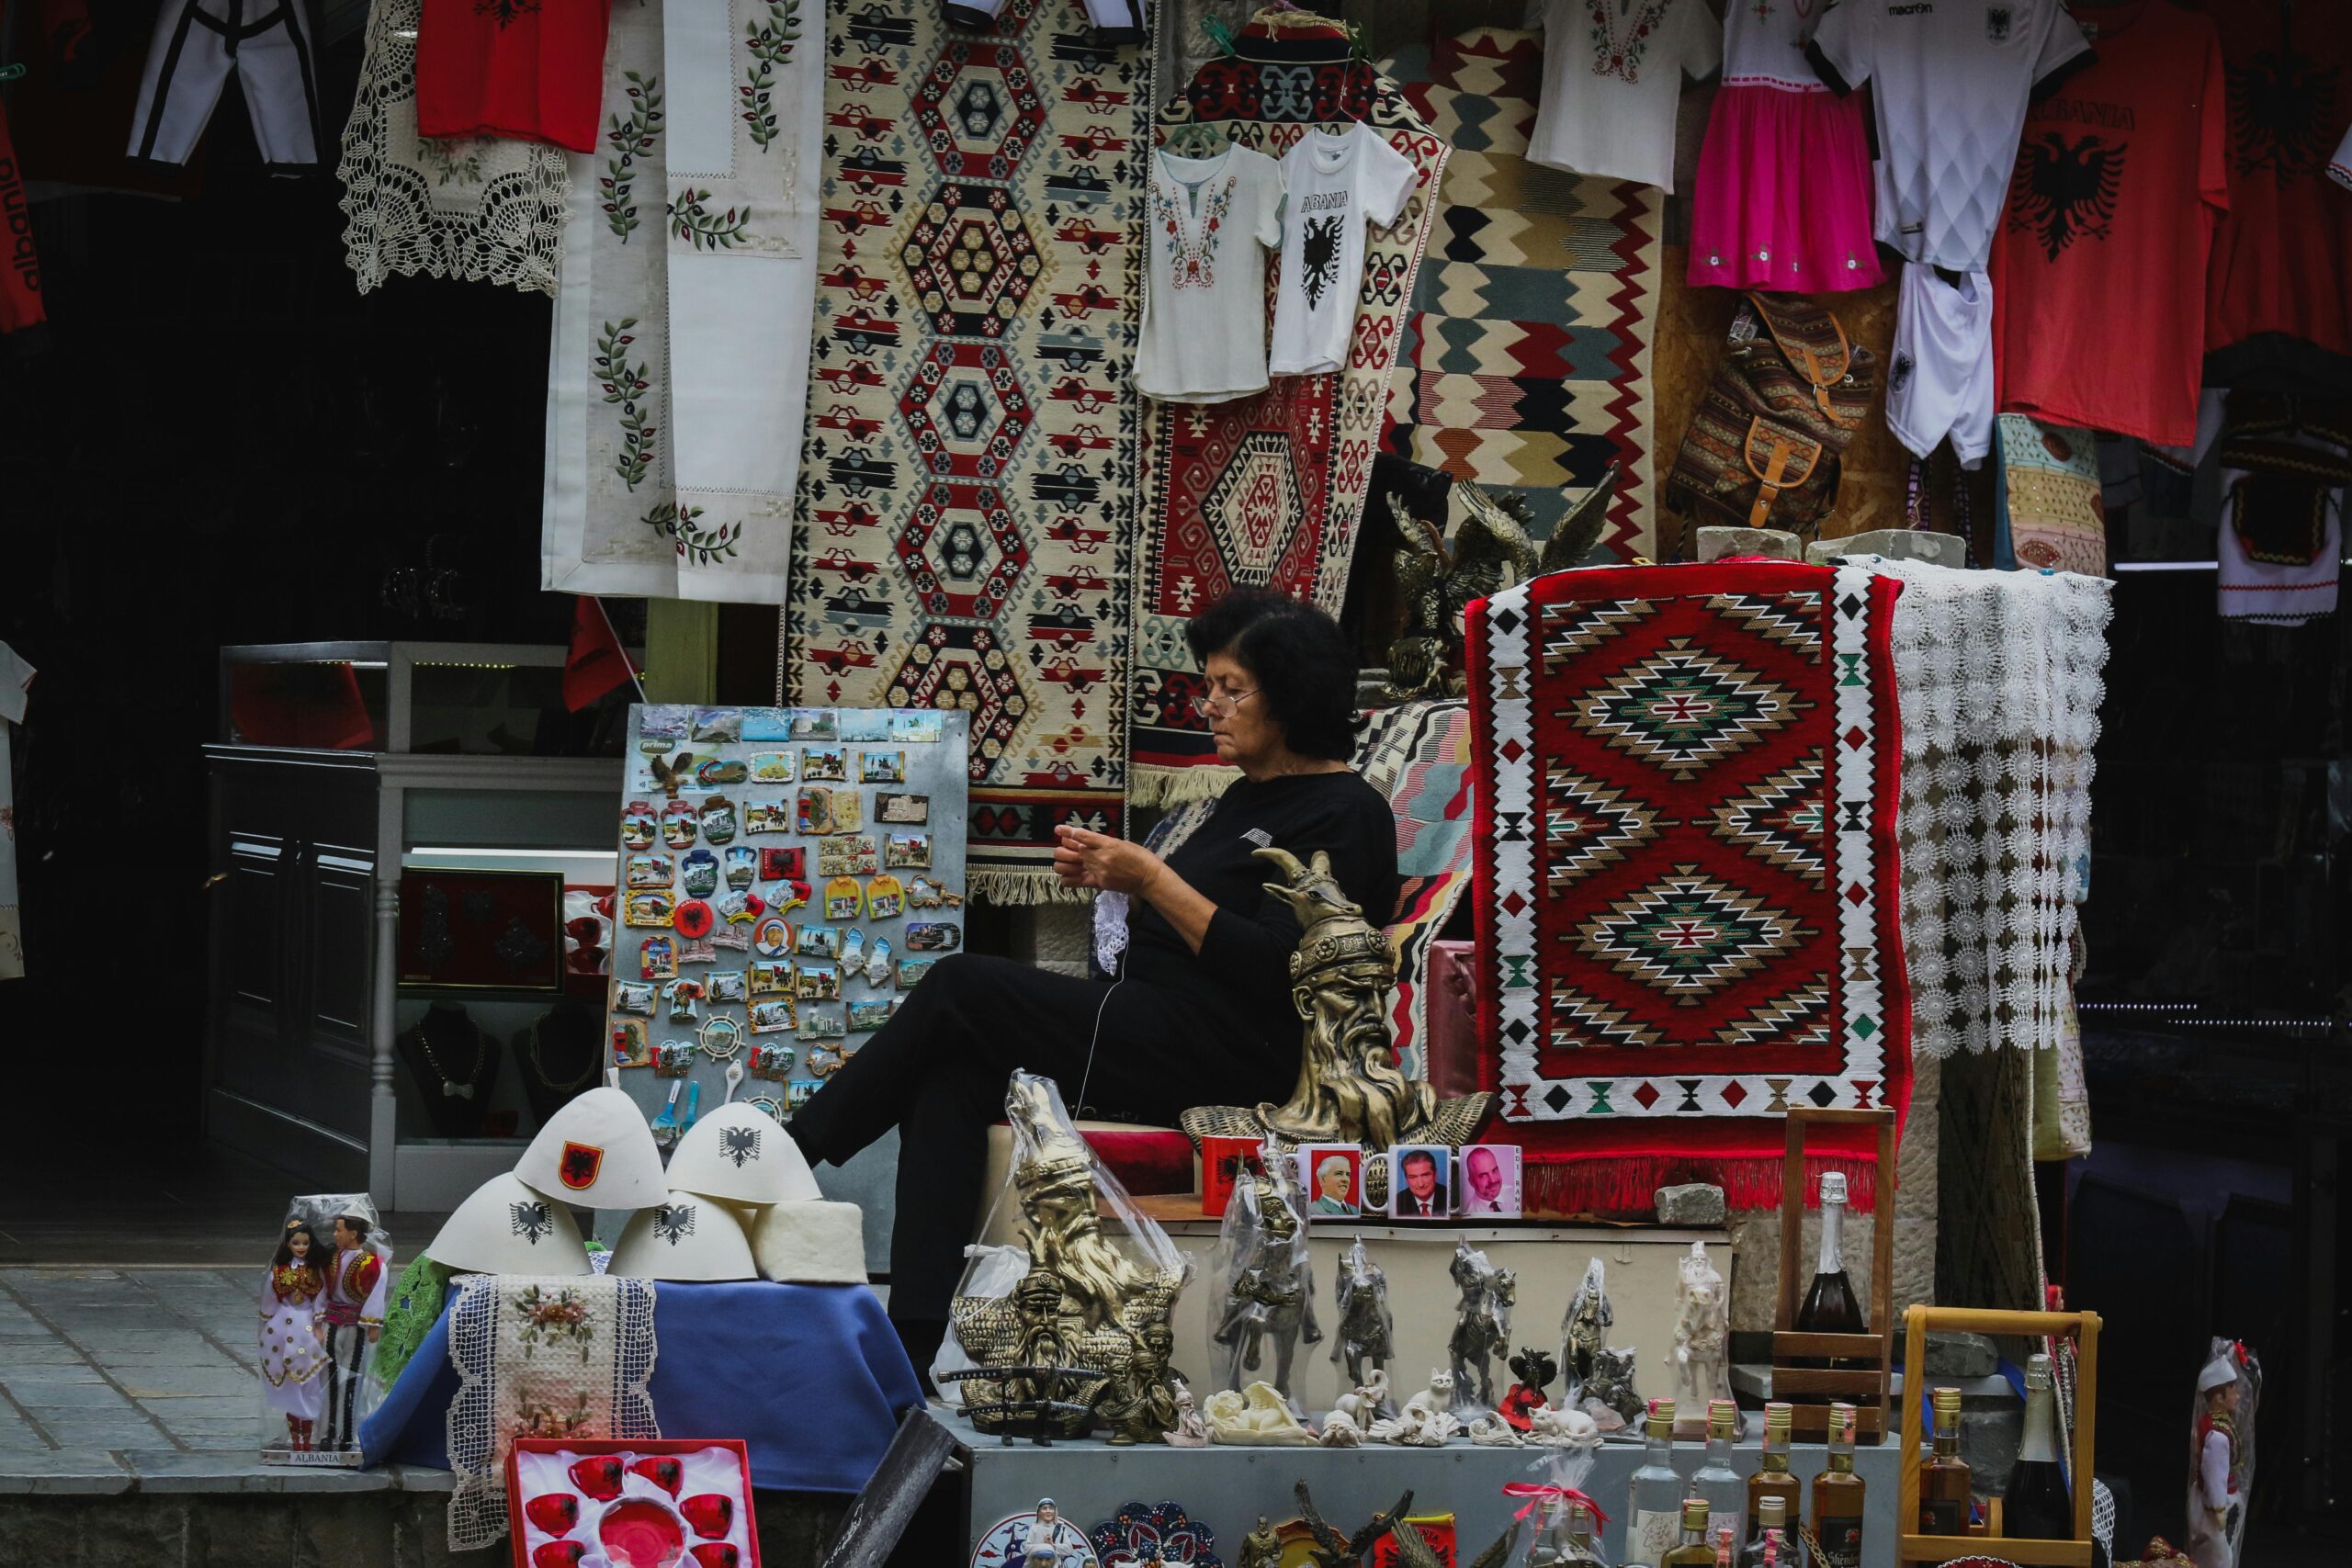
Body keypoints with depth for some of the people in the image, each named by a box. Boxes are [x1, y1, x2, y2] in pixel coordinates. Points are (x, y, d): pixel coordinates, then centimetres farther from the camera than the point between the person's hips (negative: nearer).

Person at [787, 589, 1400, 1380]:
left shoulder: (1345, 813, -8)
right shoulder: (1249, 796, 22)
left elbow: (1273, 972, -17)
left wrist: (1152, 880, -15)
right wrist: (1111, 878, 8)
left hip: (1222, 1056, -10)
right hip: (1155, 1035, 10)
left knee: (960, 988, -14)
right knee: (948, 1084, -13)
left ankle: (792, 1150, 0)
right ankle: (916, 1348, -22)